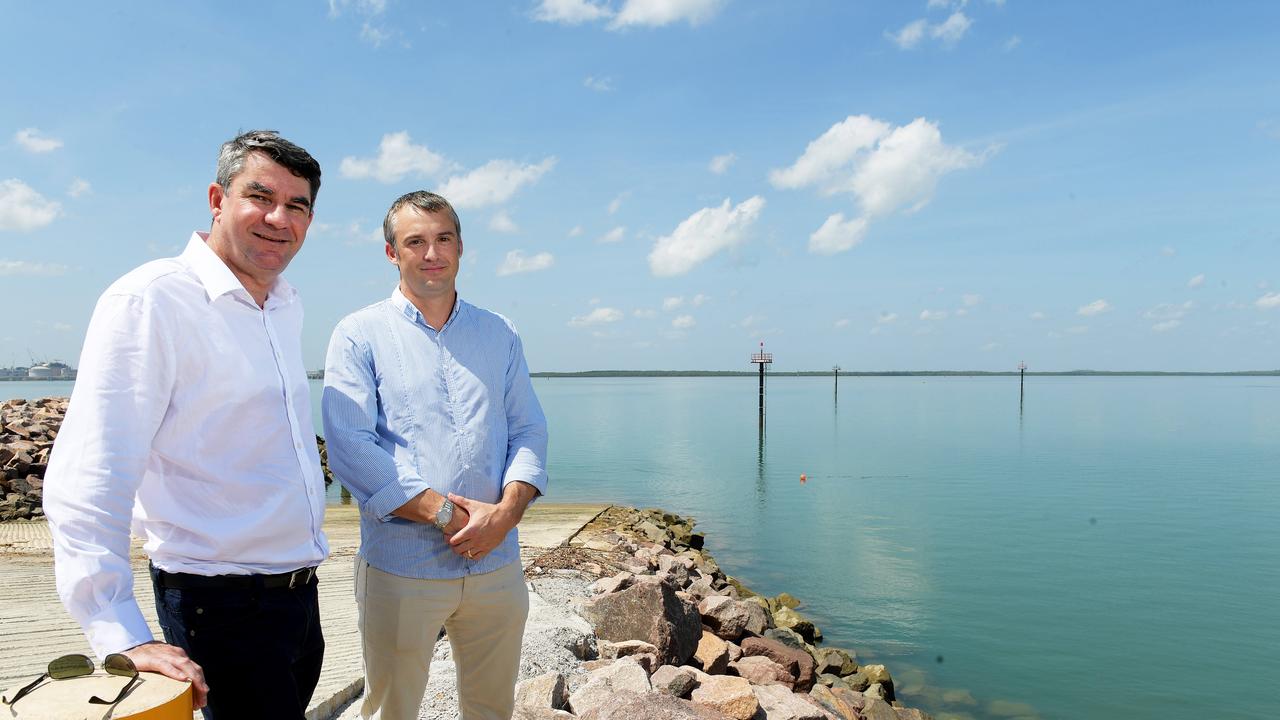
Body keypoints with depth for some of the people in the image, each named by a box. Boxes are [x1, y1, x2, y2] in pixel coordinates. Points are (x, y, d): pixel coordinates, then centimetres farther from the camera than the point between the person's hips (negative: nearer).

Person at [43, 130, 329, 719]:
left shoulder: (287, 306, 8)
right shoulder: (150, 300, -16)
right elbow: (85, 484, -22)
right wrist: (124, 639, -27)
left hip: (298, 594, 8)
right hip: (222, 604, -7)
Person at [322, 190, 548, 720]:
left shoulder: (499, 334, 10)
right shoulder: (359, 334, -1)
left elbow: (528, 431, 6)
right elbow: (350, 448, -11)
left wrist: (507, 511, -13)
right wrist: (447, 513, -16)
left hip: (497, 564, 3)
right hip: (399, 570, -3)